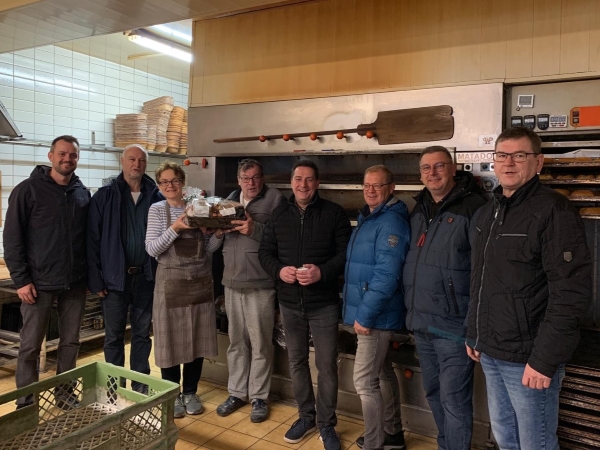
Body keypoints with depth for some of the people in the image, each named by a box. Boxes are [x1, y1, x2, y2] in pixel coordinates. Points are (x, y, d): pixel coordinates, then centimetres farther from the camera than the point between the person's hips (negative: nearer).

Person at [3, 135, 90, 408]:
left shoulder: (83, 193, 7)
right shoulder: (28, 190, -5)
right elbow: (12, 238, -7)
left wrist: (90, 274, 9)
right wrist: (21, 279, -11)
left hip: (75, 283, 4)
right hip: (39, 283, -4)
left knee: (71, 342, 11)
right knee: (30, 346, 6)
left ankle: (65, 395, 27)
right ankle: (26, 404, 20)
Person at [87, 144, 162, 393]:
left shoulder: (156, 198, 3)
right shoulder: (105, 196, -1)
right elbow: (92, 240, -3)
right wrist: (96, 279, -8)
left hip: (146, 278, 2)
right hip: (115, 277, -1)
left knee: (142, 334, 12)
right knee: (114, 336, 9)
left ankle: (140, 385, 25)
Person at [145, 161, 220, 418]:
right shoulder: (157, 210, -2)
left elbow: (209, 248, 8)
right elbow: (152, 249, -11)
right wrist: (175, 228, -22)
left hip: (200, 281, 3)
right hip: (171, 283, -3)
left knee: (197, 338, 9)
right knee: (171, 339, 4)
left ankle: (190, 392, 25)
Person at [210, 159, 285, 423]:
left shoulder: (275, 199, -4)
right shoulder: (230, 200, 16)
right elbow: (218, 242, 18)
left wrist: (255, 229, -22)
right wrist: (218, 233, -3)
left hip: (260, 283, -5)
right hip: (232, 282, 6)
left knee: (260, 343, 2)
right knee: (236, 341, 14)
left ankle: (259, 397, 18)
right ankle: (236, 393, 27)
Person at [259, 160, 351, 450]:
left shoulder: (334, 213, -5)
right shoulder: (278, 215, 6)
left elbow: (346, 253, -7)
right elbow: (265, 253, 7)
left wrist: (322, 272, -23)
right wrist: (279, 271, -13)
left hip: (324, 303, -3)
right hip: (289, 303, 4)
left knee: (326, 365, 5)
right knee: (296, 361, 15)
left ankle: (326, 424, 23)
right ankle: (306, 416, 35)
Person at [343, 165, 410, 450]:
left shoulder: (391, 222, -18)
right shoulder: (367, 218, 13)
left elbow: (387, 276, -25)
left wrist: (365, 314, -22)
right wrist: (362, 312, 14)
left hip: (376, 315, -10)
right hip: (370, 312, 10)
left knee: (365, 380, -3)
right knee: (383, 373, 20)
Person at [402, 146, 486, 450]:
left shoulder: (473, 207, -12)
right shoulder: (418, 211, 11)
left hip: (453, 325, -7)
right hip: (421, 323, 8)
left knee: (454, 400, 2)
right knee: (434, 394, 20)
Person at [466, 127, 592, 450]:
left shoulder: (553, 211, -14)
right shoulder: (487, 213, 10)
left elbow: (572, 293, -19)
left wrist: (544, 359, -21)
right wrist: (474, 335, 15)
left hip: (528, 358, -7)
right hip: (491, 353, 7)